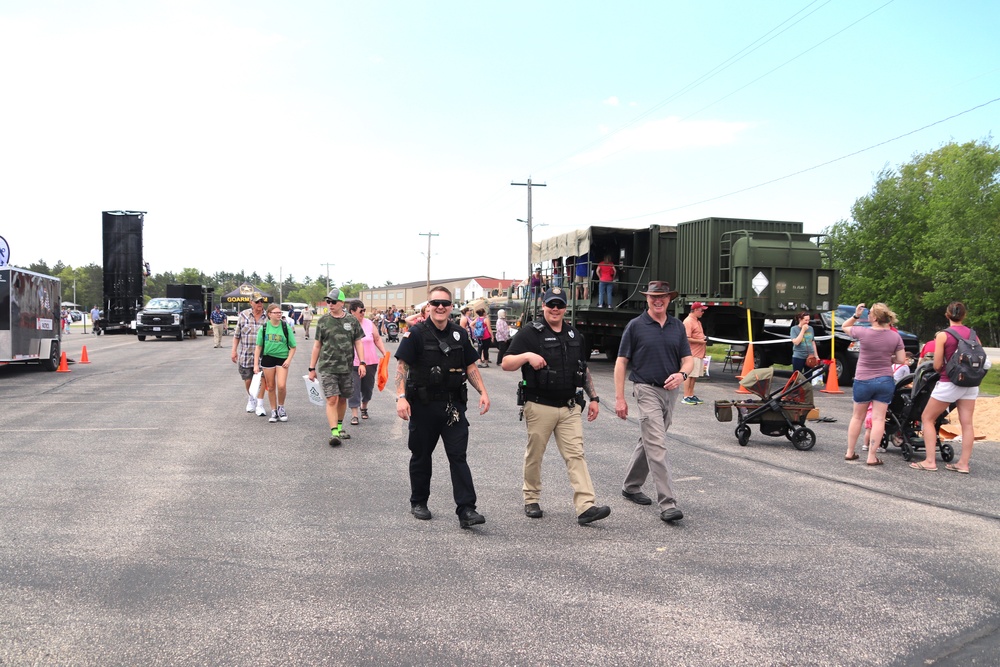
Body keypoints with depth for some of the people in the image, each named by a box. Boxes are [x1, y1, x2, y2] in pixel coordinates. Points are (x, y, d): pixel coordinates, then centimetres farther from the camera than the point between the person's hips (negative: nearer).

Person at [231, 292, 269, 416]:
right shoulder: (243, 315, 2)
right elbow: (237, 335, 7)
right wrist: (234, 350, 2)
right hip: (246, 355, 2)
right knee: (248, 380, 11)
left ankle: (260, 405, 4)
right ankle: (252, 399, 36)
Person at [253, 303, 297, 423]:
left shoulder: (286, 327, -2)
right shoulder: (264, 328, 1)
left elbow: (293, 347, 3)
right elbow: (258, 347, 5)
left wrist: (288, 360, -9)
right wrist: (256, 364, 0)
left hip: (282, 358, -2)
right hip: (267, 358, 2)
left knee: (281, 386, -13)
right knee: (271, 387, 9)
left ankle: (281, 408, 12)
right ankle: (274, 411, 22)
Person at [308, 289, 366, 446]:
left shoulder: (352, 321, 4)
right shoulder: (323, 321, 3)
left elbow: (358, 343, 7)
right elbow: (317, 345, 7)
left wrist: (362, 363, -4)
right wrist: (312, 368, 7)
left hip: (346, 367, 2)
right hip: (327, 367, -2)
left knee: (342, 399, 11)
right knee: (332, 399, -11)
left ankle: (339, 427, 28)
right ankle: (334, 432, -12)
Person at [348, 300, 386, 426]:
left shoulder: (369, 323, 2)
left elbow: (377, 339, 11)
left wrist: (384, 353, 5)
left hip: (371, 362, 4)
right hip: (353, 363, -4)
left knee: (368, 387, 14)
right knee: (354, 389, -4)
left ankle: (364, 407, 39)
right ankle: (354, 415, 2)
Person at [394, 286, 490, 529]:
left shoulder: (460, 334, 7)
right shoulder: (416, 333, -6)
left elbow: (470, 366, 13)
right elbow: (402, 366, -10)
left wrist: (483, 392, 1)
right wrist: (401, 397, -21)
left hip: (453, 405, 3)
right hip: (423, 405, -2)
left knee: (458, 456, -3)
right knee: (421, 455, 12)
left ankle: (466, 510, -4)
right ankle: (418, 502, 29)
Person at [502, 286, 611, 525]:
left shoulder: (575, 336, 15)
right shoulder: (530, 333, -2)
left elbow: (584, 370, 23)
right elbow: (506, 364, -6)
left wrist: (594, 397, 17)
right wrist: (526, 356, -23)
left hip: (570, 407, 4)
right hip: (539, 407, -3)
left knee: (576, 455, -5)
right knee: (534, 455, 7)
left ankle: (586, 507, -10)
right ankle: (531, 499, 26)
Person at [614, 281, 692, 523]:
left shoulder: (678, 326, 9)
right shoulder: (636, 326, -3)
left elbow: (688, 359, 9)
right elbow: (621, 362, -3)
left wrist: (682, 374, -15)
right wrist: (619, 398, -9)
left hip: (670, 390, 5)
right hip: (647, 390, -5)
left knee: (649, 442, 17)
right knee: (657, 447, -12)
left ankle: (631, 486, 33)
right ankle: (667, 504, -12)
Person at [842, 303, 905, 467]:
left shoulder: (864, 332, -12)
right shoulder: (895, 336, -5)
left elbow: (844, 326, 6)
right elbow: (901, 360, -2)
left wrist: (855, 315, 3)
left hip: (863, 381, -1)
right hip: (885, 381, 1)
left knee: (857, 417, 14)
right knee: (878, 418, 2)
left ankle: (850, 453, 22)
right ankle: (871, 457, 0)